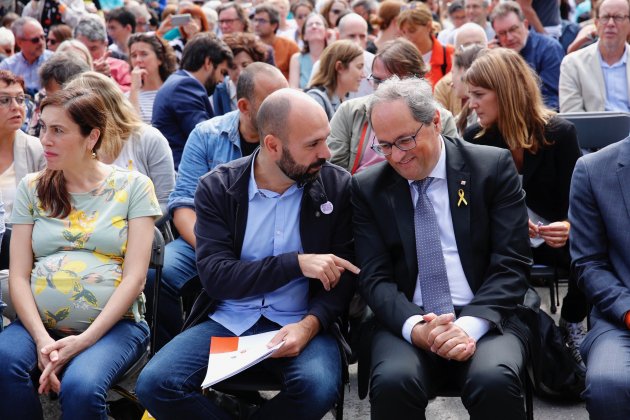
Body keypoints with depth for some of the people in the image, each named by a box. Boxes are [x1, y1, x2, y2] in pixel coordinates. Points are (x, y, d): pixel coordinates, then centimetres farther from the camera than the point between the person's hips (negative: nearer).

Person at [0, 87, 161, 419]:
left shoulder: (132, 186, 4)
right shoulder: (32, 188, 12)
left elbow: (134, 277, -3)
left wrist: (82, 341, -15)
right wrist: (41, 339, -13)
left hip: (113, 324, -3)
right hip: (39, 324, 3)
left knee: (80, 387, -34)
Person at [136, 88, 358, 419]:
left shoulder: (337, 186, -1)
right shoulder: (217, 188, -2)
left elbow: (344, 274, 0)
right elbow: (214, 276, -11)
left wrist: (310, 324, -19)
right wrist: (296, 263, -19)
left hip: (300, 323, 0)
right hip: (229, 321, 1)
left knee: (319, 387, -33)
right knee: (155, 384, -23)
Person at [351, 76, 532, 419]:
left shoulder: (493, 167, 2)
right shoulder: (367, 187, 7)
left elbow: (511, 263, -2)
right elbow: (374, 277, 1)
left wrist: (471, 325, -18)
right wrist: (414, 327, -19)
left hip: (485, 321, -1)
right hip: (406, 325, 1)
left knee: (495, 382, -32)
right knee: (393, 382, -31)